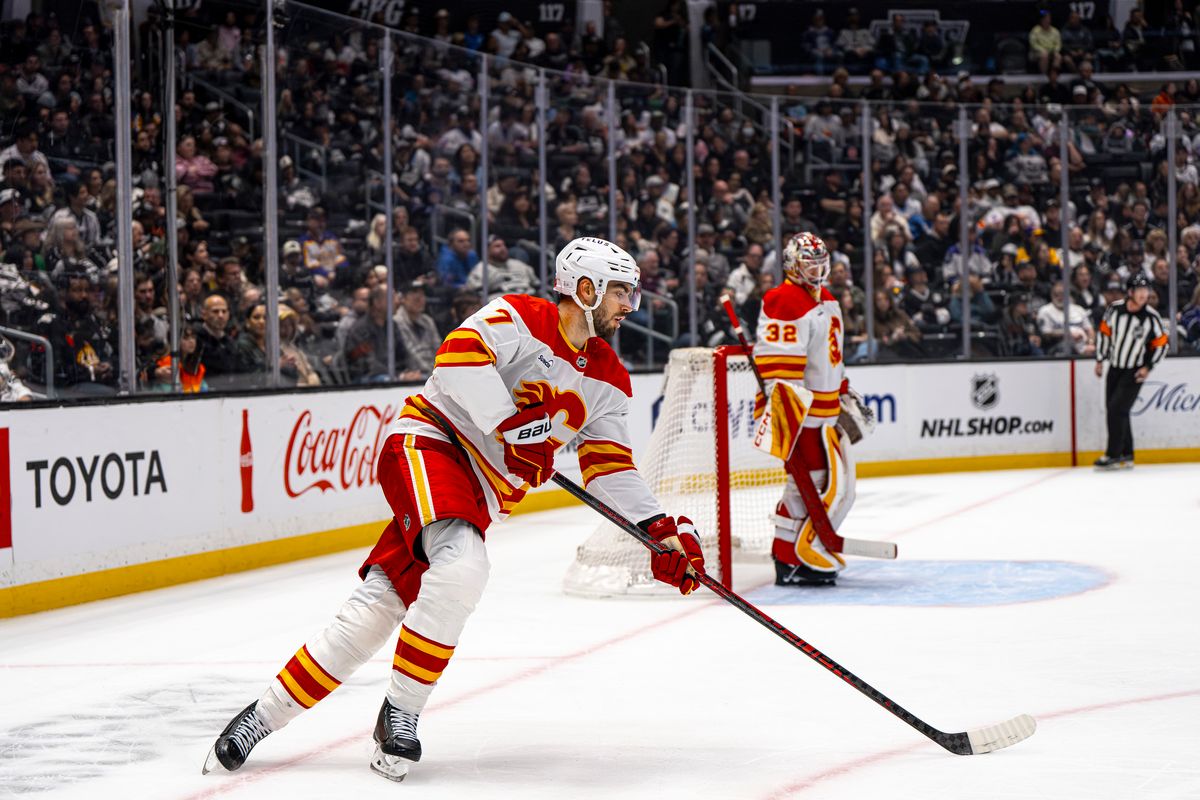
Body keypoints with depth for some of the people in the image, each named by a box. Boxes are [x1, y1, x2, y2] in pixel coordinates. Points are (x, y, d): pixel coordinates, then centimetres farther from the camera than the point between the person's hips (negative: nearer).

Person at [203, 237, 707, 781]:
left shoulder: (608, 383, 11)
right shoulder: (519, 318, -8)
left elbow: (610, 469, 10)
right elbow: (459, 355, -24)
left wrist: (662, 529, -1)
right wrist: (512, 425, -28)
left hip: (480, 494, 7)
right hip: (428, 444, -7)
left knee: (374, 613, -1)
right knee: (461, 567, -32)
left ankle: (264, 717, 8)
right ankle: (399, 714, -18)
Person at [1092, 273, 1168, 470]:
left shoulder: (1151, 317, -14)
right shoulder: (1115, 309, -7)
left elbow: (1161, 344, -4)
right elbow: (1105, 332, 8)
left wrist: (1148, 367, -11)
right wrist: (1100, 360, 11)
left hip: (1135, 371, -4)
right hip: (1115, 367, 4)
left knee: (1117, 409, -14)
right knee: (1113, 410, 8)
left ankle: (1113, 455, -7)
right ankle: (1126, 455, 19)